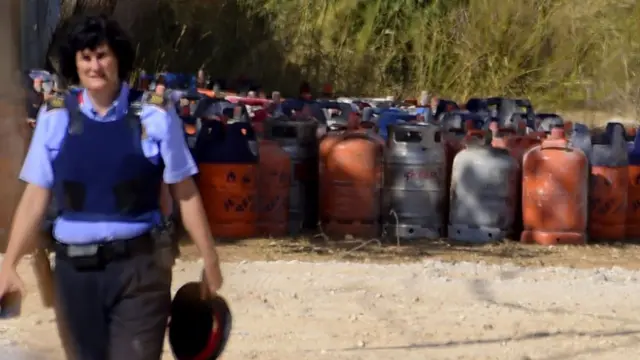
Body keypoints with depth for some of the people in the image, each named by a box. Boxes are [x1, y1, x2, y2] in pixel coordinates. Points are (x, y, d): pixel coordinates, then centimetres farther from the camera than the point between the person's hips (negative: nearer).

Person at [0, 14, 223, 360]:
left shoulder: (153, 116, -3)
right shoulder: (55, 118, 3)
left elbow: (185, 193, 0)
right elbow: (35, 195, 4)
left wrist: (210, 260, 0)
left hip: (138, 266, -2)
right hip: (74, 268, 3)